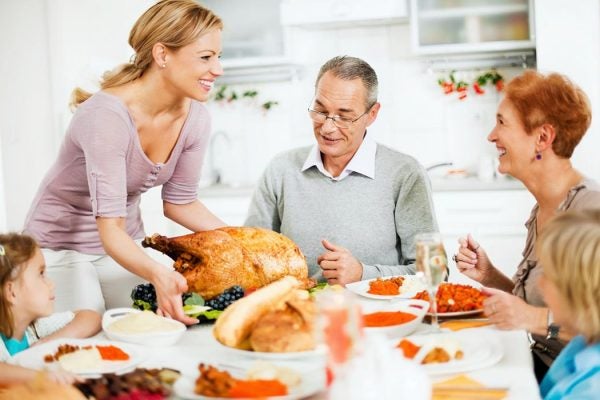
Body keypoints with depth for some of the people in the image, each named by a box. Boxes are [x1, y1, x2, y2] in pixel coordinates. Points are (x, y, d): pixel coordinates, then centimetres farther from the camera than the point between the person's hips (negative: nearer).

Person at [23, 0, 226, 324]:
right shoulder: (107, 115, -32)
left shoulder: (195, 118, -13)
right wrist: (158, 274, -53)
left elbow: (179, 203, 0)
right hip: (60, 245, -5)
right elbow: (109, 229, -35)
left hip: (125, 243, 6)